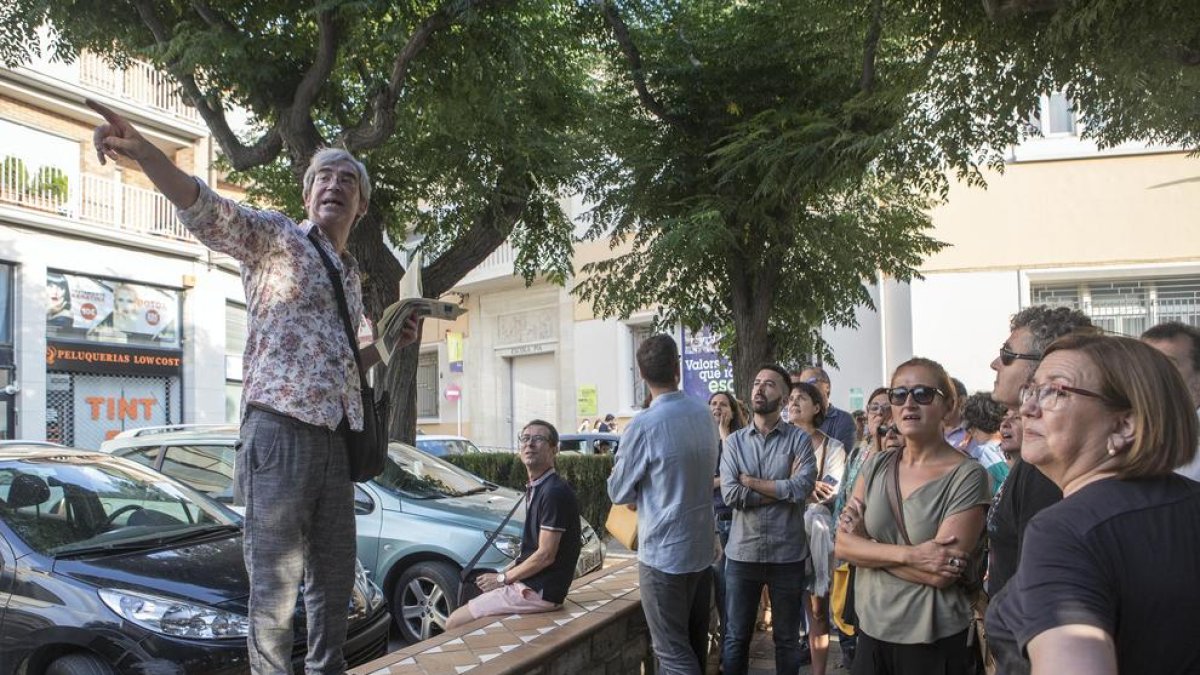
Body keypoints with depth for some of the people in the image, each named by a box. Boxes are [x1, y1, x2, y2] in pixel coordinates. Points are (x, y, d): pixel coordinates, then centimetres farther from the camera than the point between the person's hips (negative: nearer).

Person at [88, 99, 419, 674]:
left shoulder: (351, 276, 22)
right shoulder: (274, 236, 2)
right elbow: (204, 209, -19)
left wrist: (392, 343, 16)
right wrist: (143, 151, -36)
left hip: (336, 439, 7)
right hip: (280, 431, -7)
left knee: (334, 583, 14)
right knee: (276, 590, -5)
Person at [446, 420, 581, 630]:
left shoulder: (554, 492, -19)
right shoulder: (536, 488, 13)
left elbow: (545, 555, -21)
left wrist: (503, 578, -11)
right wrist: (505, 573, 7)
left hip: (539, 591, -10)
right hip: (532, 584, 10)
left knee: (454, 623, -9)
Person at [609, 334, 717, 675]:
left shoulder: (644, 426, -18)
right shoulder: (705, 415, 2)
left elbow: (619, 493, -6)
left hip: (664, 553, -7)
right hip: (702, 547, 7)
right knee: (695, 643, 18)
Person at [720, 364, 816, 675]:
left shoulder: (799, 440, -3)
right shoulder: (734, 441, 2)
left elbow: (802, 489, -18)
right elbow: (730, 494, -10)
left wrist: (750, 481, -11)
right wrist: (782, 488, -14)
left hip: (787, 554, -1)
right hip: (742, 552, 2)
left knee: (787, 638, 14)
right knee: (736, 636, 13)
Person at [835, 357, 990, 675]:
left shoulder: (968, 476, -13)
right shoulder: (876, 467, 3)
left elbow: (940, 574, -20)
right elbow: (844, 545, -5)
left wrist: (865, 544, -10)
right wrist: (909, 555, -19)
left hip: (934, 642, -4)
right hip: (871, 629, 5)